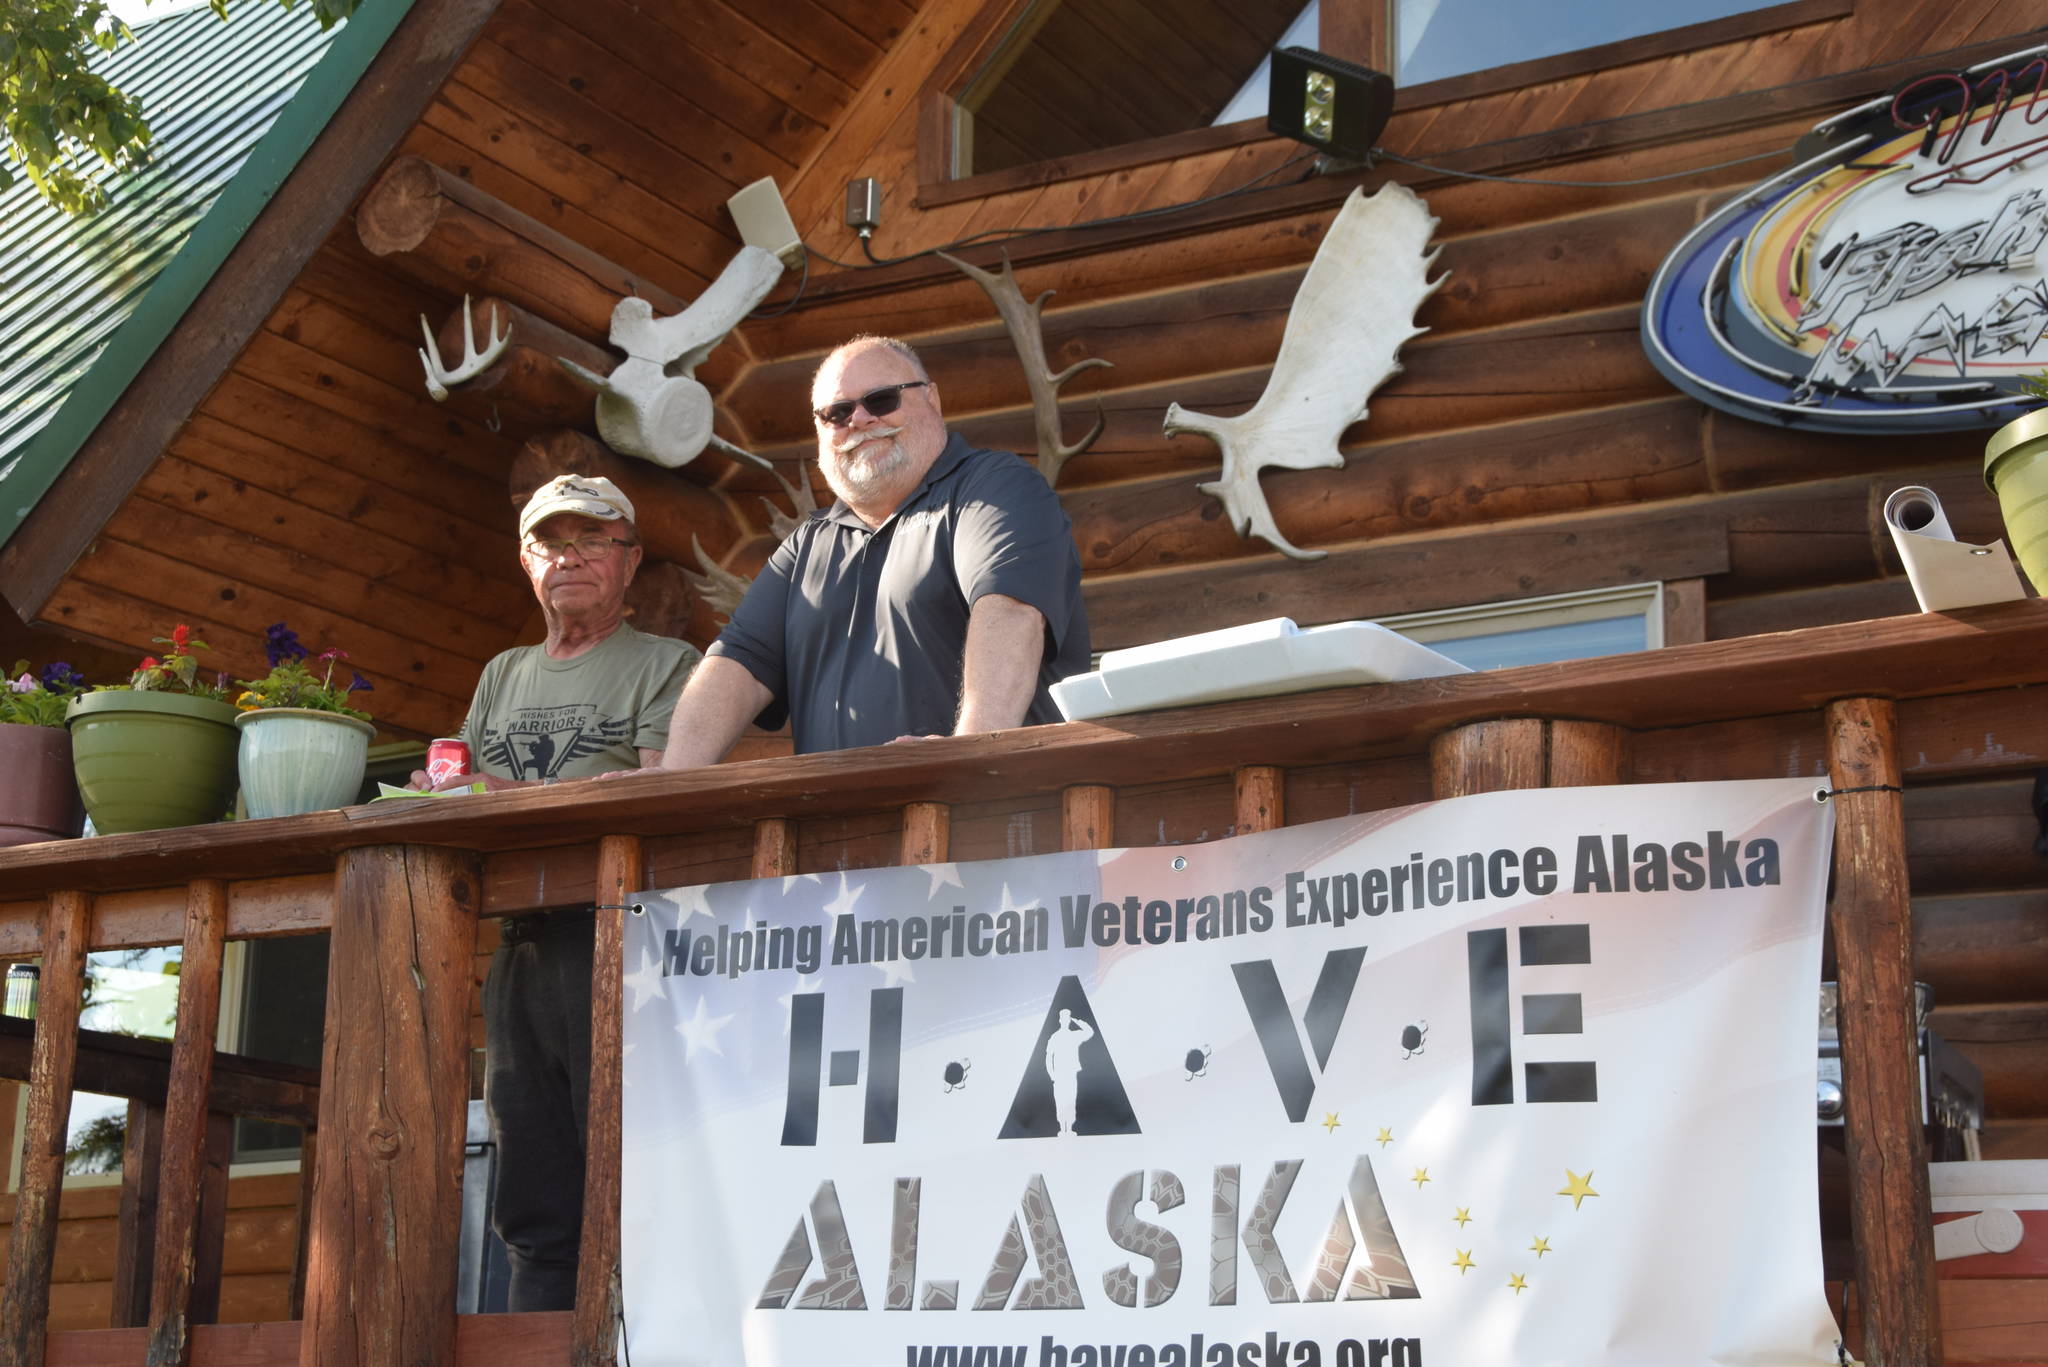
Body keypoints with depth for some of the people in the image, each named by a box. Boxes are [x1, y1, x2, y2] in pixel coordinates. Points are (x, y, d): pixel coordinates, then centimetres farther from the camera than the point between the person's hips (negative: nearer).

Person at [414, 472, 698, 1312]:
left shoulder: (663, 665, 7)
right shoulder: (504, 675, 27)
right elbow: (458, 793, 21)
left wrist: (517, 795, -14)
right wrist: (441, 791, -4)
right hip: (520, 950, 6)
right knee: (535, 1212, 4)